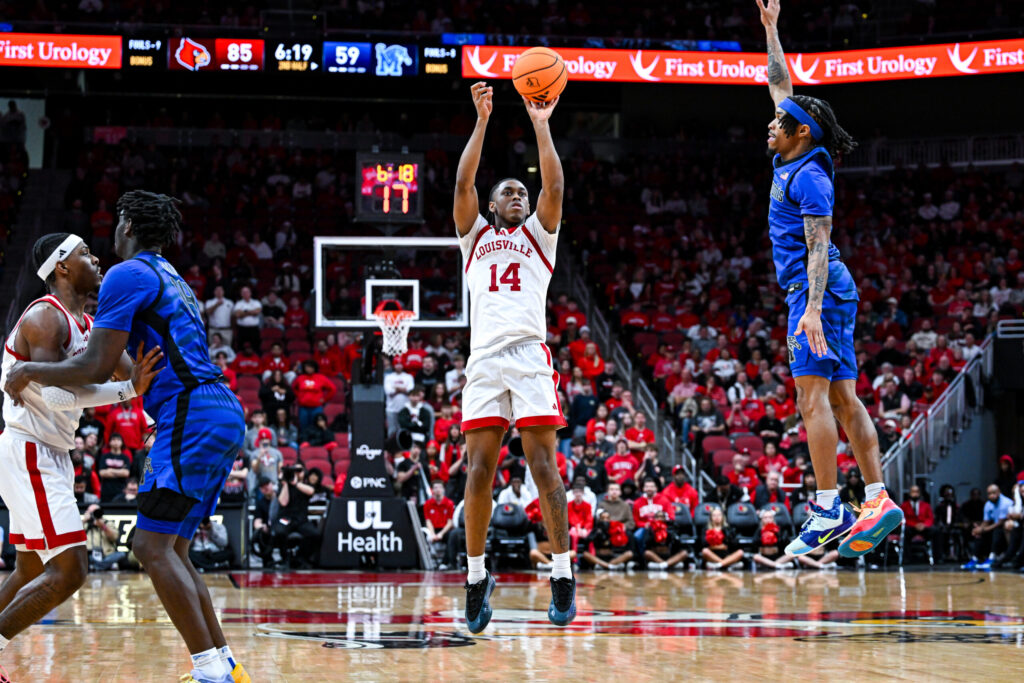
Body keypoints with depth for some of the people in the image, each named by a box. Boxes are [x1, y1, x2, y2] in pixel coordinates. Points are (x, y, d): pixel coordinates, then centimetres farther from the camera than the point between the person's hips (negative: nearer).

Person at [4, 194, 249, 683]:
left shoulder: (128, 274, -4)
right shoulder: (171, 280, 26)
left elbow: (97, 368, -10)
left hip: (193, 418, -10)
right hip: (221, 415, 10)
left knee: (152, 546, -11)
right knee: (171, 551, 14)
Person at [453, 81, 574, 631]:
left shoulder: (537, 234, 20)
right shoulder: (475, 235, 22)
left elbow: (554, 186, 4)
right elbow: (463, 183, 8)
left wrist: (540, 126, 2)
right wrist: (482, 121, 4)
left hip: (530, 357, -1)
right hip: (484, 359, 1)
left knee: (543, 466, -8)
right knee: (479, 470, -3)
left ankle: (562, 576, -7)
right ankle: (477, 576, 6)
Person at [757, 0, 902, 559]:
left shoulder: (808, 176, -11)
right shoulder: (792, 160, 15)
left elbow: (818, 246, -20)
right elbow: (781, 85, 28)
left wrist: (812, 308, -29)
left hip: (820, 292, -10)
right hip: (824, 295, 10)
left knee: (813, 397, -14)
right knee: (843, 399, 4)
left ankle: (828, 510, -18)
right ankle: (878, 502, -1)